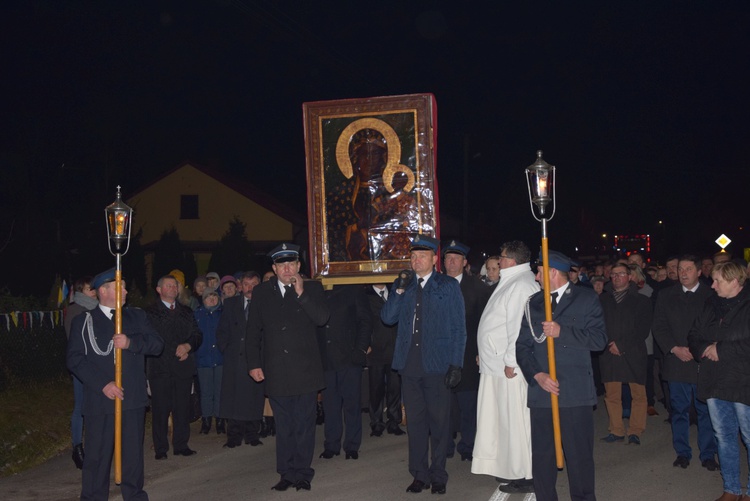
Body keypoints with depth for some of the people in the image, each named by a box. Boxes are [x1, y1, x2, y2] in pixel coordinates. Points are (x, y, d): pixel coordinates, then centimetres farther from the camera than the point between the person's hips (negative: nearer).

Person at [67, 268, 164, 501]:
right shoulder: (83, 321, 4)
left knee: (133, 452, 10)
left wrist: (131, 342, -15)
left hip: (133, 398, 3)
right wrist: (103, 384, -14)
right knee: (97, 455, 0)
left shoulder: (136, 316, 13)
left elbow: (157, 344, 4)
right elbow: (75, 359, -4)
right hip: (100, 400, -2)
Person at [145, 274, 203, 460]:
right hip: (160, 367, -4)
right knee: (161, 409, -2)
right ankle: (161, 448, 6)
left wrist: (188, 346, -6)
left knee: (183, 408, 4)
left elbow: (197, 335, 15)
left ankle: (181, 445, 12)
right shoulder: (150, 313, 3)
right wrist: (175, 351, -7)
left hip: (183, 367, 4)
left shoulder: (186, 312, 18)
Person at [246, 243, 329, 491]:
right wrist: (254, 364, 3)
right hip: (276, 373, 2)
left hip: (305, 370, -1)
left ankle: (302, 472, 15)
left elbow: (322, 318, -11)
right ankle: (287, 473, 19)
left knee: (304, 424, 4)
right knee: (283, 426, 9)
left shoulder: (312, 288, 2)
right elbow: (253, 331, 8)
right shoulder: (261, 292, 7)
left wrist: (301, 293, -17)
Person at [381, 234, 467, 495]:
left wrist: (456, 364, -7)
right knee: (415, 421, 10)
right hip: (409, 364, 3)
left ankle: (438, 475, 18)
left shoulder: (449, 286, 2)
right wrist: (399, 291, -8)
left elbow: (459, 328, 0)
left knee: (439, 421, 4)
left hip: (437, 365, -3)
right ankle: (419, 475, 21)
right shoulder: (405, 285, 12)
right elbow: (388, 318, 4)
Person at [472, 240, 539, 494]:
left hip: (510, 367, -10)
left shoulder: (522, 284, -16)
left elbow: (520, 326, -22)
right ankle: (510, 467, 26)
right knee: (504, 419, 16)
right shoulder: (511, 281, 17)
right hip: (497, 363, 10)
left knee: (515, 420, -3)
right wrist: (485, 354, 20)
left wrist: (510, 361, -21)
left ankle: (525, 477, 6)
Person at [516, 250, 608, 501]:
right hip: (541, 390, 3)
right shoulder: (533, 303, 13)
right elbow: (522, 345, 7)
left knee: (580, 454, 2)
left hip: (575, 392, -3)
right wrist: (537, 375, -8)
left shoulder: (586, 299, 4)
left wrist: (562, 331, -16)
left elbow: (599, 339, -6)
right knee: (541, 455, 6)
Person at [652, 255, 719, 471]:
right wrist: (674, 348, -8)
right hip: (676, 362, 2)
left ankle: (708, 454, 13)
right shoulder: (666, 295, 9)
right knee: (679, 410, 7)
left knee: (706, 410, 3)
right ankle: (682, 452, 17)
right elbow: (658, 326, 6)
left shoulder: (712, 295, 2)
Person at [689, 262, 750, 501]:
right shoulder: (711, 305, 10)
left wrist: (721, 349, -12)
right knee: (724, 436, 14)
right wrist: (705, 349, -5)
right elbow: (694, 337, 14)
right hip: (715, 381, 6)